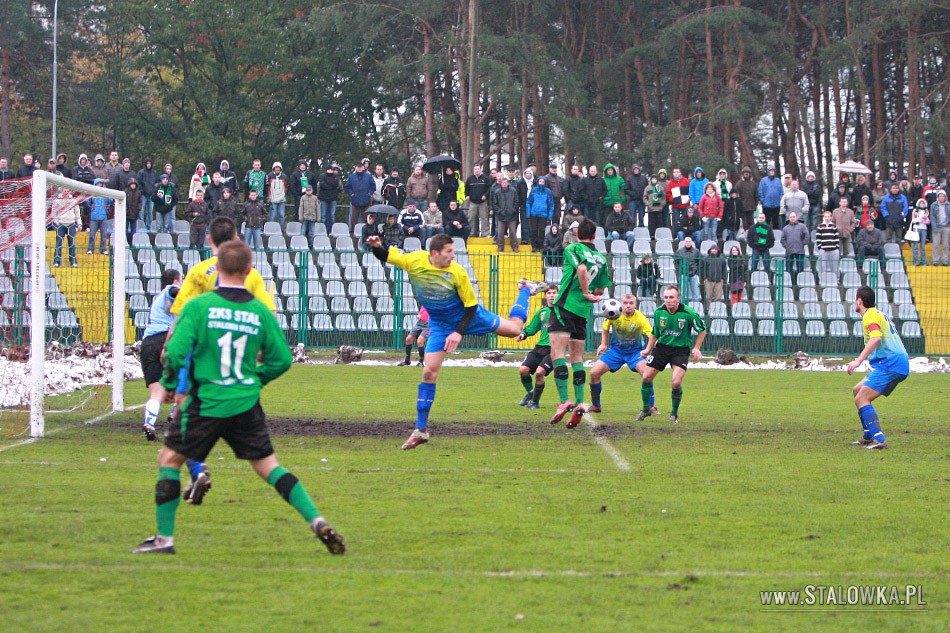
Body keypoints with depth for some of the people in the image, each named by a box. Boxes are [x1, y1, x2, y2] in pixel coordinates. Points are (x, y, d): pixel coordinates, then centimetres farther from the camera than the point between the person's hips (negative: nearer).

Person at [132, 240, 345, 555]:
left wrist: (169, 384, 6)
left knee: (169, 459, 12)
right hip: (247, 405, 3)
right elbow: (281, 360, 5)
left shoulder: (198, 306, -8)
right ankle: (317, 521, 0)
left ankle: (165, 537, 10)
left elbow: (176, 352, -13)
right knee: (268, 465, 12)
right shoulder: (261, 311, 1)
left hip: (205, 403, -3)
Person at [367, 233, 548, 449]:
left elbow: (471, 305, -15)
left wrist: (459, 332, -22)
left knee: (514, 328, 10)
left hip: (466, 316, -1)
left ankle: (525, 290, 41)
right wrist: (377, 247, -32)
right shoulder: (414, 261, -22)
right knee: (429, 372, -8)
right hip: (439, 324, 1)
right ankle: (421, 430, 0)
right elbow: (385, 256, -9)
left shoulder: (458, 273, -26)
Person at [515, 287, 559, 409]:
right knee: (523, 370, -9)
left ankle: (535, 401, 0)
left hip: (553, 349, -5)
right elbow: (532, 328, 23)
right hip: (540, 347, 5)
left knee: (539, 372, -21)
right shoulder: (541, 312, 17)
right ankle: (530, 392, 21)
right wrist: (524, 333, 4)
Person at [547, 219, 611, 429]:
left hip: (565, 306, -6)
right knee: (577, 357, 12)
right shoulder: (601, 258, 14)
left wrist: (586, 293, -14)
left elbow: (581, 268, -24)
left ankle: (564, 400, -22)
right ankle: (579, 403, 3)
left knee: (557, 353, -10)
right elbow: (600, 290, 18)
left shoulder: (573, 249, -3)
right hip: (583, 312, 6)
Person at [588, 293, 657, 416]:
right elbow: (605, 327, 9)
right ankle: (595, 406, 12)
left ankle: (651, 407, -12)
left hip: (635, 351, -3)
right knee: (594, 373, -8)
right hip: (616, 350, 3)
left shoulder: (640, 318, -22)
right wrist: (604, 344, 6)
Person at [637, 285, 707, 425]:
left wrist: (696, 348, -8)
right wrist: (648, 349, 4)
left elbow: (702, 330, -1)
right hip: (662, 346, 4)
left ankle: (674, 413, 4)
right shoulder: (659, 312, -5)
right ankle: (646, 410, 24)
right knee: (646, 377, 1)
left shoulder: (688, 313, -17)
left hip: (681, 349, -4)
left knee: (676, 382, -20)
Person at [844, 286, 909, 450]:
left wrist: (858, 361, -33)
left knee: (861, 399, -15)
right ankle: (868, 437, 22)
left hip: (890, 363, -10)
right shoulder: (878, 314, 23)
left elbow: (876, 338, -27)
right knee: (858, 391, 20)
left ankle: (879, 440, -26)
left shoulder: (870, 316, -9)